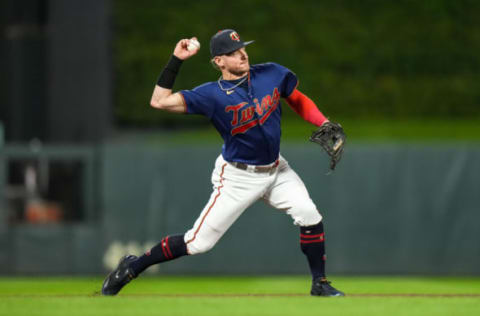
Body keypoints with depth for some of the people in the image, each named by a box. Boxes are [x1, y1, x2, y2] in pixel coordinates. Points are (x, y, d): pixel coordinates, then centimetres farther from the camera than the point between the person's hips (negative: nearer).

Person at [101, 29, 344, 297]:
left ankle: (320, 284, 4)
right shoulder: (212, 95, -19)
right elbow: (159, 101, -24)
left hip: (275, 169, 4)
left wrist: (326, 125, -5)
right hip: (238, 177, -4)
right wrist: (176, 61, -28)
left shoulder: (272, 74, -7)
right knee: (199, 242, -4)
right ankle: (132, 267, 14)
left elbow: (299, 101, 10)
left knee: (309, 215, -14)